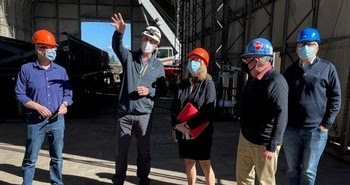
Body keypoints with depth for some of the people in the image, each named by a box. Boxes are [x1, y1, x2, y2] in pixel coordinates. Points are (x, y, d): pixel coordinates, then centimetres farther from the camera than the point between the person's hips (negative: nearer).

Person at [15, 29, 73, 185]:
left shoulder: (61, 70, 8)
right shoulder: (26, 69, -2)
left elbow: (68, 93, 10)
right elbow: (20, 94, -3)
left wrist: (64, 105, -10)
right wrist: (38, 107, -15)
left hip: (57, 120, 3)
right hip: (35, 121, -3)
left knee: (57, 157, 13)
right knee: (30, 159, 7)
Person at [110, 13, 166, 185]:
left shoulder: (158, 65, 4)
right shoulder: (129, 57, 1)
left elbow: (163, 90, 5)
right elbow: (117, 47, -21)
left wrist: (149, 91, -14)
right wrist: (119, 32, -41)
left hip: (144, 114, 1)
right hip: (124, 112, 0)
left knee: (144, 150, 13)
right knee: (121, 149, 11)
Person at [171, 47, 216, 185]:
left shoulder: (208, 84, -7)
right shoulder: (183, 84, 7)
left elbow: (208, 111, -16)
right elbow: (174, 106, 8)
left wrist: (189, 125, -19)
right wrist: (176, 125, -6)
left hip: (201, 132, -4)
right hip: (183, 132, 5)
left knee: (205, 164, 5)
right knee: (189, 162, 15)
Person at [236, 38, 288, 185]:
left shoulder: (275, 81, -23)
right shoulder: (253, 77, 4)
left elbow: (281, 116, -26)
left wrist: (272, 146, -25)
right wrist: (245, 63, 8)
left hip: (263, 144, -8)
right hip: (245, 137, 9)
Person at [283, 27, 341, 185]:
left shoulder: (327, 68, 0)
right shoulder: (291, 69, 9)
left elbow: (335, 98, 0)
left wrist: (326, 124, -6)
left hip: (316, 130, -2)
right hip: (291, 129, 3)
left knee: (308, 171, 8)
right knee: (293, 169, 14)